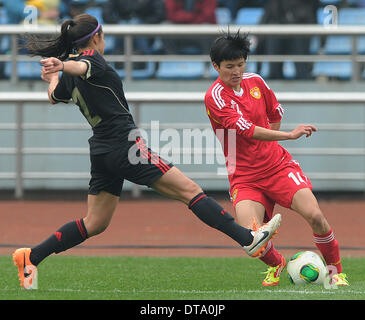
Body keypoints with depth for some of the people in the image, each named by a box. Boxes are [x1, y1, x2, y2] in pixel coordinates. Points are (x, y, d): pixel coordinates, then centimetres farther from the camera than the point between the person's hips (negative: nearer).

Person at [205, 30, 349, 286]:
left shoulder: (256, 82, 5)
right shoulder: (215, 97, -13)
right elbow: (246, 130, -24)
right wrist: (290, 135, -29)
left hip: (278, 164, 3)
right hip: (244, 177, -3)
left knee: (315, 216, -17)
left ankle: (335, 270, 6)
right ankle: (277, 265, 14)